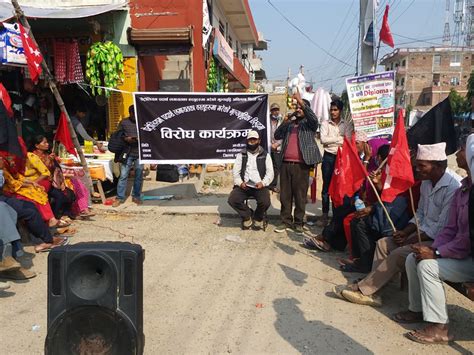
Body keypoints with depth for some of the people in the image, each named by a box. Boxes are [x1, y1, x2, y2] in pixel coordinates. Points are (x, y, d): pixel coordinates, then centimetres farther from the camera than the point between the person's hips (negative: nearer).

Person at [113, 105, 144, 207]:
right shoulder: (124, 122, 4)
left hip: (140, 153, 1)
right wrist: (125, 139, -11)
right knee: (123, 175, -1)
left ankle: (136, 196, 21)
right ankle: (120, 197, 8)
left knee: (139, 176, 8)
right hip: (127, 153, 0)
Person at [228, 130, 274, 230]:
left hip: (260, 186, -1)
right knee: (232, 200, -26)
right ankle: (247, 216, 3)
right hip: (244, 186, 1)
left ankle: (258, 218, 5)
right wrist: (240, 182, -11)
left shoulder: (265, 155, 12)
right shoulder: (241, 155, 15)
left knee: (265, 202, -31)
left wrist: (263, 183, -14)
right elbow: (235, 171, 8)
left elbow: (270, 173, 5)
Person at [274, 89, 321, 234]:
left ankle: (298, 223, 8)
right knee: (285, 195, 6)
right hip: (286, 163, 4)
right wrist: (284, 122, 1)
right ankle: (286, 222, 14)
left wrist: (301, 101, -21)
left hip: (301, 165, -4)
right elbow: (277, 135, 14)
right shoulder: (289, 124, 21)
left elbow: (314, 118, -15)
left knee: (300, 195, 0)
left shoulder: (309, 124, 7)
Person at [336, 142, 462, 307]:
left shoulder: (453, 187, -23)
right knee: (383, 243, 0)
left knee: (398, 254, -24)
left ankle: (362, 289, -11)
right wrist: (405, 232, -1)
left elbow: (443, 228, -24)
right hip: (424, 233, 10)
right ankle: (371, 291, -4)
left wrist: (411, 240, -17)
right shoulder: (427, 182, 7)